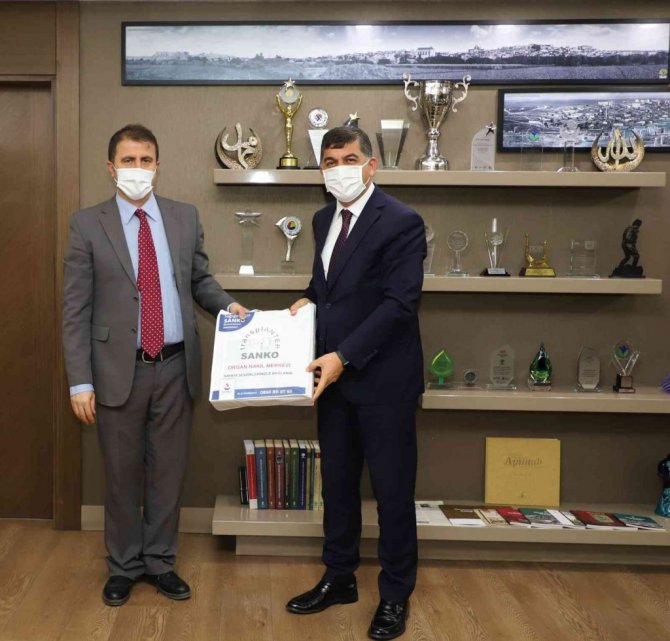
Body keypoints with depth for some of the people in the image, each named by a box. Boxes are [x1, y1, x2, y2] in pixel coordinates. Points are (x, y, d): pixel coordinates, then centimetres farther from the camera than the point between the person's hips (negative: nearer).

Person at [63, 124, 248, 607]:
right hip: (119, 369, -2)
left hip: (176, 367, 2)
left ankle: (160, 562, 29)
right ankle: (124, 566, 29)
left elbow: (200, 279, 13)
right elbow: (76, 310, -5)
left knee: (168, 471, 12)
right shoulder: (88, 224, -4)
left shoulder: (186, 217, 4)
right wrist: (80, 381, -10)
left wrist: (228, 305, -8)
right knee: (122, 474, 11)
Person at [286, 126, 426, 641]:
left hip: (382, 377, -7)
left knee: (392, 489, 5)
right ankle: (339, 578, 32)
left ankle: (396, 596, 19)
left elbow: (399, 303, -21)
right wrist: (309, 301, 1)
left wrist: (343, 356, -24)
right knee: (337, 482, 16)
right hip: (334, 373, 7)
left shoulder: (401, 222, -14)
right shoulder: (325, 219, 11)